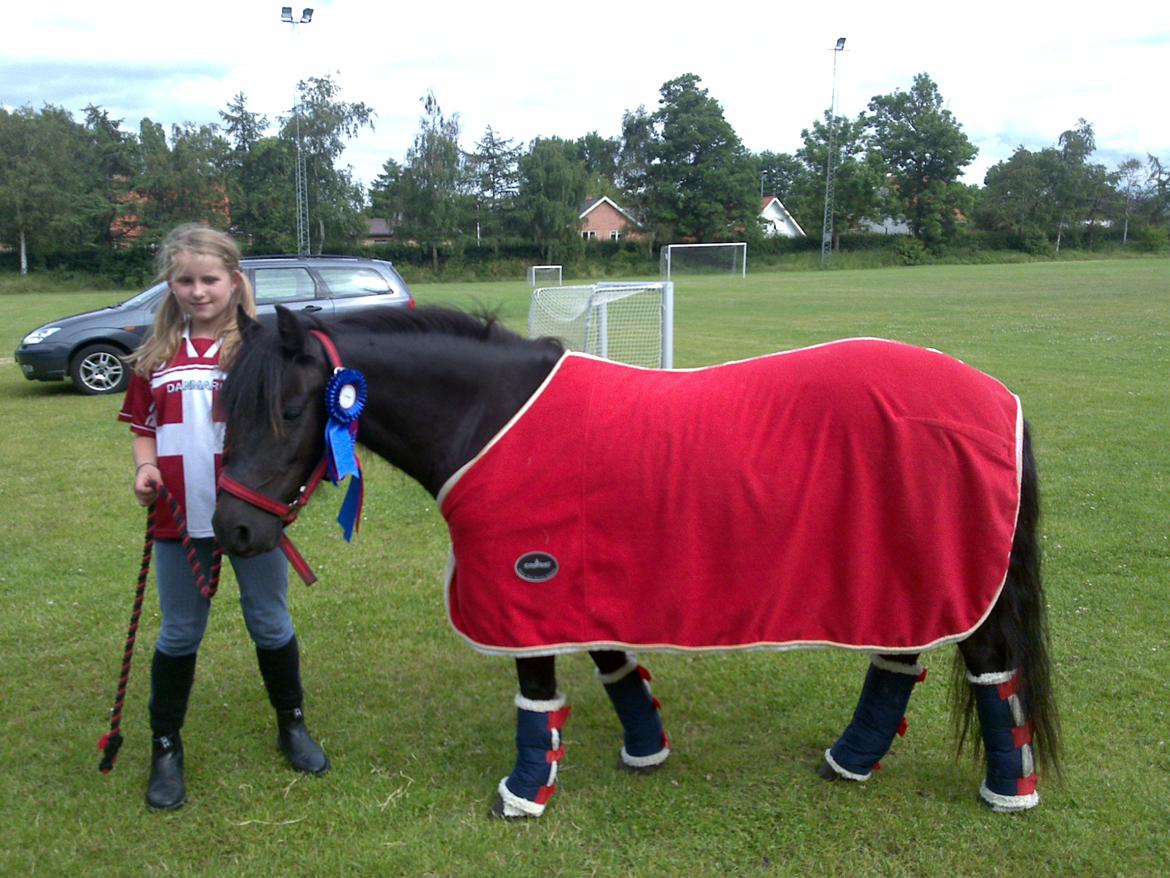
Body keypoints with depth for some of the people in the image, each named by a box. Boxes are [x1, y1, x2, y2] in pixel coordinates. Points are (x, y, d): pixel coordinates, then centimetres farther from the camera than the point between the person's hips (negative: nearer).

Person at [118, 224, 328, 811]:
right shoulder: (157, 357, 5)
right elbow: (145, 429, 12)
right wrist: (145, 467, -8)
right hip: (179, 520, 2)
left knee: (270, 623, 13)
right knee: (180, 634, 13)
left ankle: (292, 725, 35)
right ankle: (166, 747, 30)